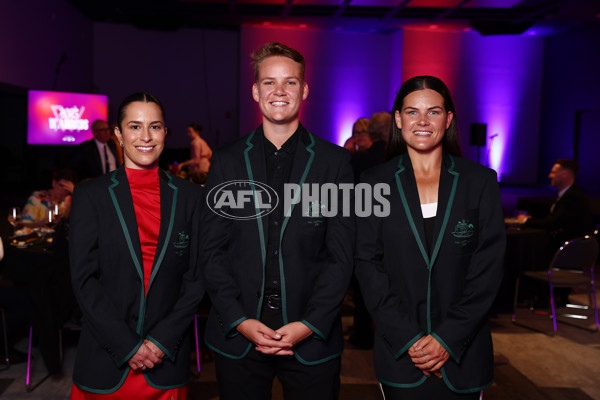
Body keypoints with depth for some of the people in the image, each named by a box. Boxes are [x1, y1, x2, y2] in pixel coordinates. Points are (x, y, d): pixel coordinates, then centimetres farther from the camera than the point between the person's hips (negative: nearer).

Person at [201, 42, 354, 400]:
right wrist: (239, 320, -7)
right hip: (238, 337, 1)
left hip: (313, 336, -1)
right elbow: (213, 251, 2)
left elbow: (341, 255, -2)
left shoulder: (334, 161, 1)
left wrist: (310, 324, -10)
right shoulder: (227, 161, 4)